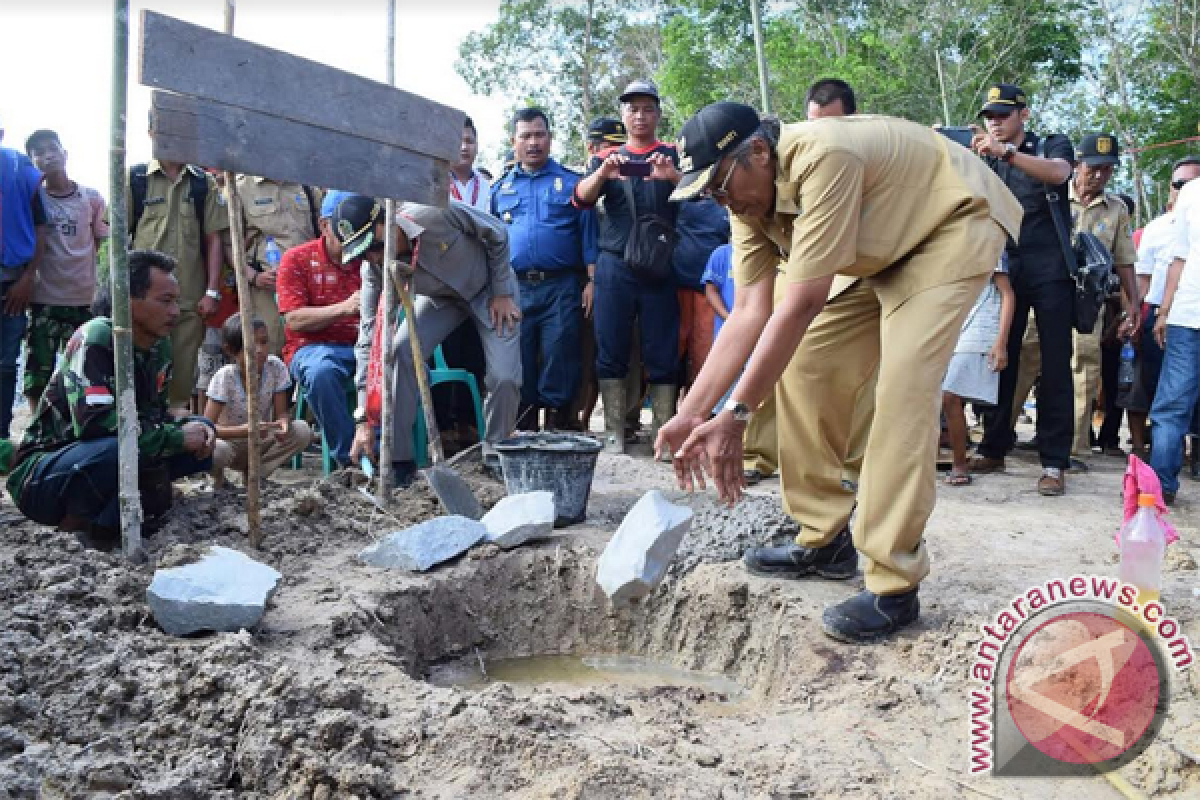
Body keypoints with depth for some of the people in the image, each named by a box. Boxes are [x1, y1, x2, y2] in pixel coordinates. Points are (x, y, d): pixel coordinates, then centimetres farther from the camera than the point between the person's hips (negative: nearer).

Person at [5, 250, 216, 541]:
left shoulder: (160, 348, 1)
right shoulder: (96, 338, -22)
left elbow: (156, 412, 12)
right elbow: (93, 422, -34)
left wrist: (193, 429, -10)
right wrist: (177, 437, -25)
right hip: (42, 473, -8)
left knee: (202, 435, -3)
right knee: (122, 448, -38)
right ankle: (79, 518, -11)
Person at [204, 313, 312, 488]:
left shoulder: (276, 367, -14)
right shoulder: (225, 376, -21)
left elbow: (282, 412, -9)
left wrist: (284, 423, -34)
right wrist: (245, 430, -41)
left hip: (262, 441, 3)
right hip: (232, 442, -3)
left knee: (303, 431, -22)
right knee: (212, 451, -38)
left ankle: (255, 473, -3)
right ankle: (218, 477, 1)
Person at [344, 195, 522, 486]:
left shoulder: (435, 213, -37)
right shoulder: (375, 269, -24)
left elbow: (497, 233, -20)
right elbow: (370, 339, -23)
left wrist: (502, 294, -15)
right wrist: (364, 420, -27)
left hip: (489, 288, -2)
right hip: (440, 298, 3)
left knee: (505, 376, -15)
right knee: (399, 351, -21)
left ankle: (496, 457, 11)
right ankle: (400, 460, -11)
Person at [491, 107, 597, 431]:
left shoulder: (572, 182, 9)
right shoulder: (501, 187, 17)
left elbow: (588, 233, 6)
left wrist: (592, 280, -3)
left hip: (561, 286, -2)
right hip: (514, 287, 3)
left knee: (560, 358, -3)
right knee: (518, 360, 5)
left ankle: (558, 419, 7)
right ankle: (523, 426, 15)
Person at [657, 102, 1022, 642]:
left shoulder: (823, 159, -35)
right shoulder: (748, 197, -8)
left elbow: (803, 303, -37)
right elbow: (750, 312, -13)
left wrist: (736, 415, -36)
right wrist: (691, 412, -20)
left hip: (957, 223, -8)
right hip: (888, 250, 9)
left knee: (903, 385, -24)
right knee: (806, 363, 0)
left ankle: (894, 587, -17)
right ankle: (825, 542, 10)